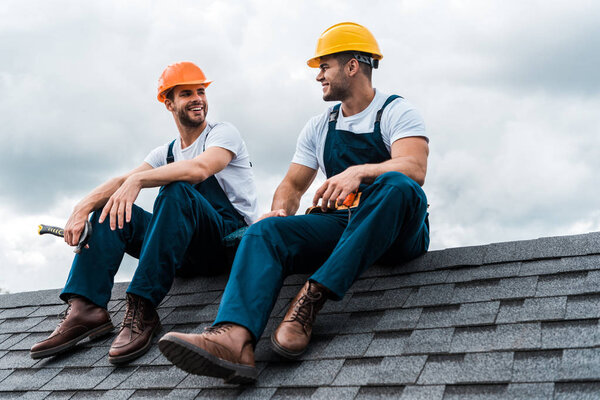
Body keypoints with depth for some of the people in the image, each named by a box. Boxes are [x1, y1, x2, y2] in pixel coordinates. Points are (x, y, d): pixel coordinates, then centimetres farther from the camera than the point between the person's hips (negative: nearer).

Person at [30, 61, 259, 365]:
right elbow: (123, 180, 1)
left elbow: (200, 169, -24)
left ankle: (142, 309, -36)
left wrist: (137, 181, -31)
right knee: (112, 209, -6)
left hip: (233, 240, -6)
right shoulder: (166, 153, 18)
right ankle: (85, 308, -21)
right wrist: (84, 206, -18)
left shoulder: (223, 133, 0)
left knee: (176, 191, -32)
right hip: (190, 255, 6)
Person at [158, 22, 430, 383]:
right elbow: (293, 184, 17)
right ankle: (234, 337, -48)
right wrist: (280, 210, -8)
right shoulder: (319, 128, 18)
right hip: (339, 225, 4)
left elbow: (415, 168, -18)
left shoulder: (397, 112, 1)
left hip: (396, 231, -4)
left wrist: (360, 172, -37)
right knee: (265, 231, -21)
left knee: (397, 186, -36)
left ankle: (311, 299, -38)